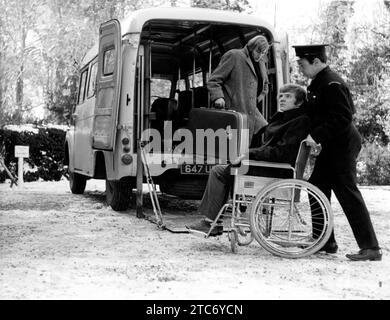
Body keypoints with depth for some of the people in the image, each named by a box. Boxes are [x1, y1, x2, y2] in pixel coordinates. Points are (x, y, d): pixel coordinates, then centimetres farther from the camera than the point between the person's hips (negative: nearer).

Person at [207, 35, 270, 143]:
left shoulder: (261, 63, 19)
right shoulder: (234, 56, -3)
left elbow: (264, 85, 39)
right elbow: (213, 80, -5)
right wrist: (218, 97, -21)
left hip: (252, 113, 7)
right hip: (233, 110, -7)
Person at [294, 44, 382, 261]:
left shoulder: (332, 84, -18)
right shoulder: (319, 82, 13)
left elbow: (343, 118, -24)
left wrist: (316, 135, -26)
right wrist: (314, 136, 11)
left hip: (342, 145, -10)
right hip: (333, 146, 10)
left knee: (348, 194, -8)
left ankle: (371, 247, -2)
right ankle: (325, 241, 23)